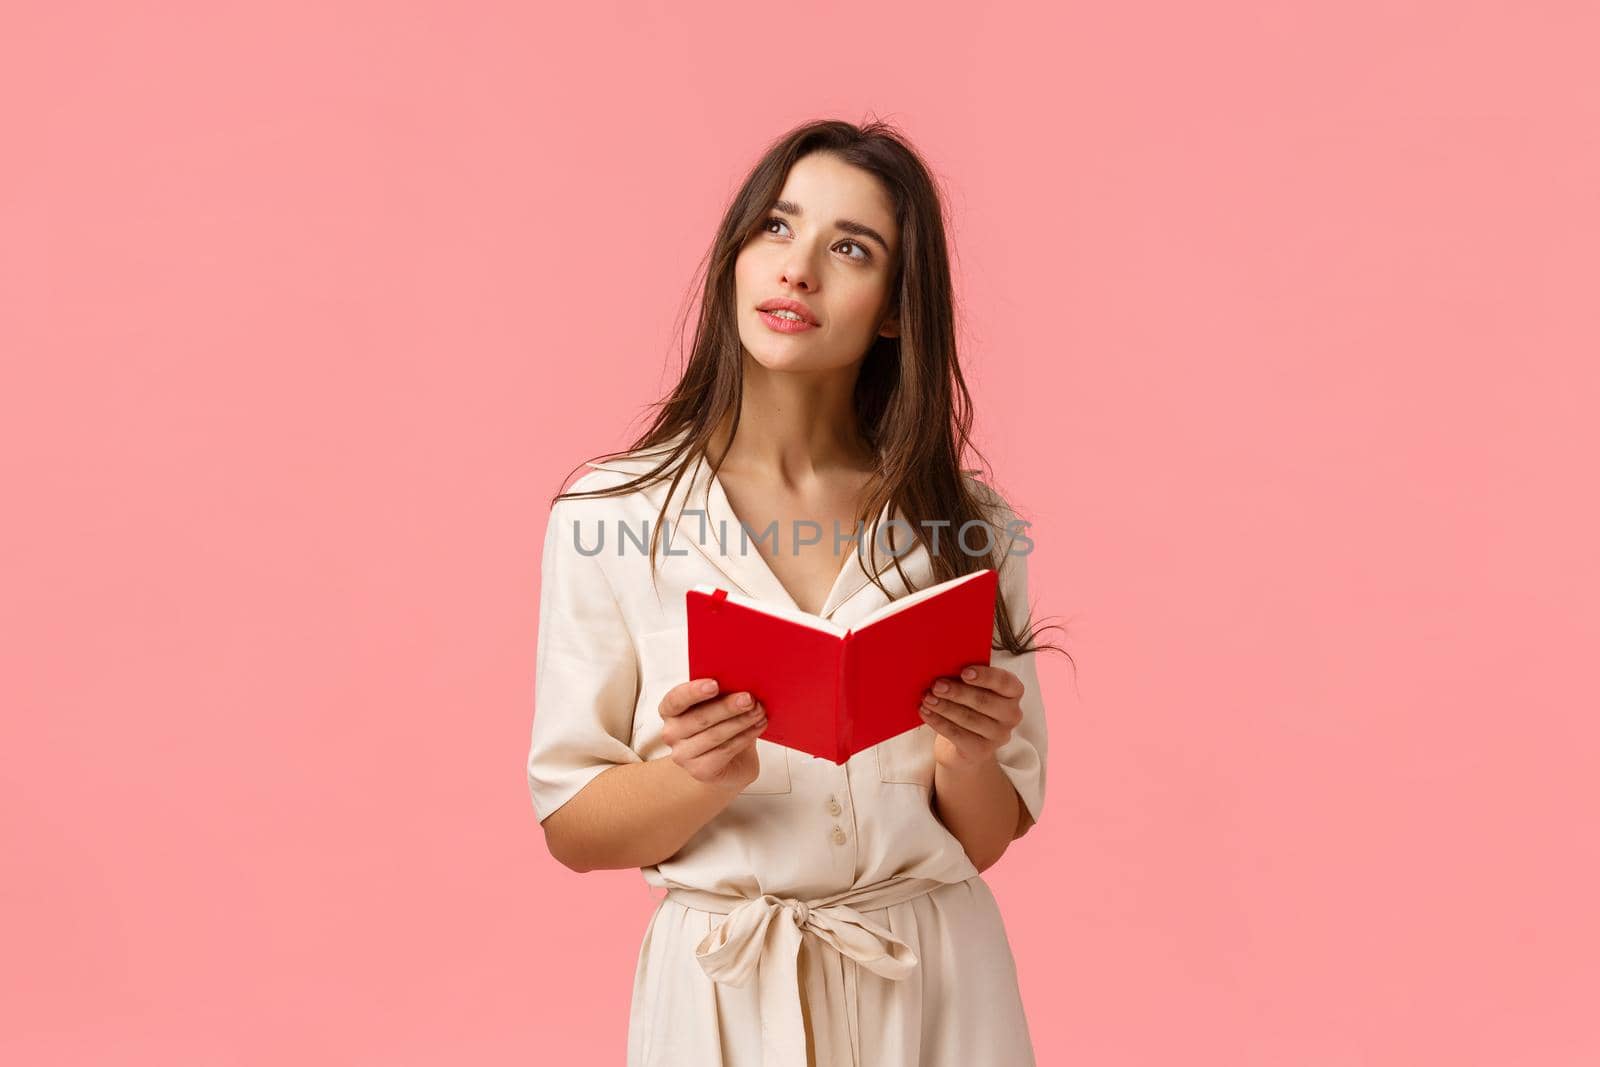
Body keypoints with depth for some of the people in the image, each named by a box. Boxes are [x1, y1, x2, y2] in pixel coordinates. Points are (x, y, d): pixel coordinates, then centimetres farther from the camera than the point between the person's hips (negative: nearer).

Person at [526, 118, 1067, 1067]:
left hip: (935, 987, 1)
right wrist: (701, 776, -22)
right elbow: (571, 828, -5)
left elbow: (987, 839, 1)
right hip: (724, 989, -1)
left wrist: (968, 757, -19)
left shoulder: (971, 528, -4)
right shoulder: (609, 516, -8)